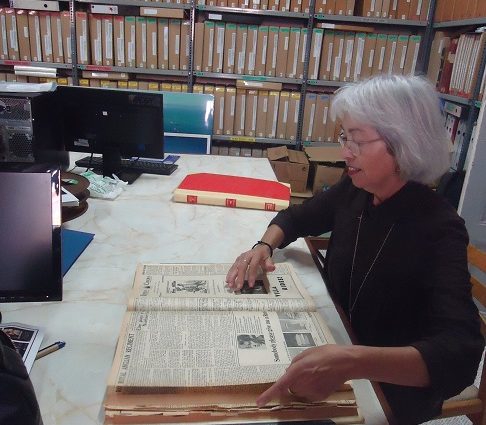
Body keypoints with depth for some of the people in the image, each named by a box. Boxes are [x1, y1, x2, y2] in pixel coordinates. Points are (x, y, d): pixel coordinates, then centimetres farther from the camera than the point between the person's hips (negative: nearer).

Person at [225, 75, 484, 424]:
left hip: (392, 393, -5)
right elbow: (296, 217, 9)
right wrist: (265, 245, -12)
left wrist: (353, 362, -53)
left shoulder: (439, 229, -26)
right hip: (338, 342, 5)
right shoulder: (354, 191, -9)